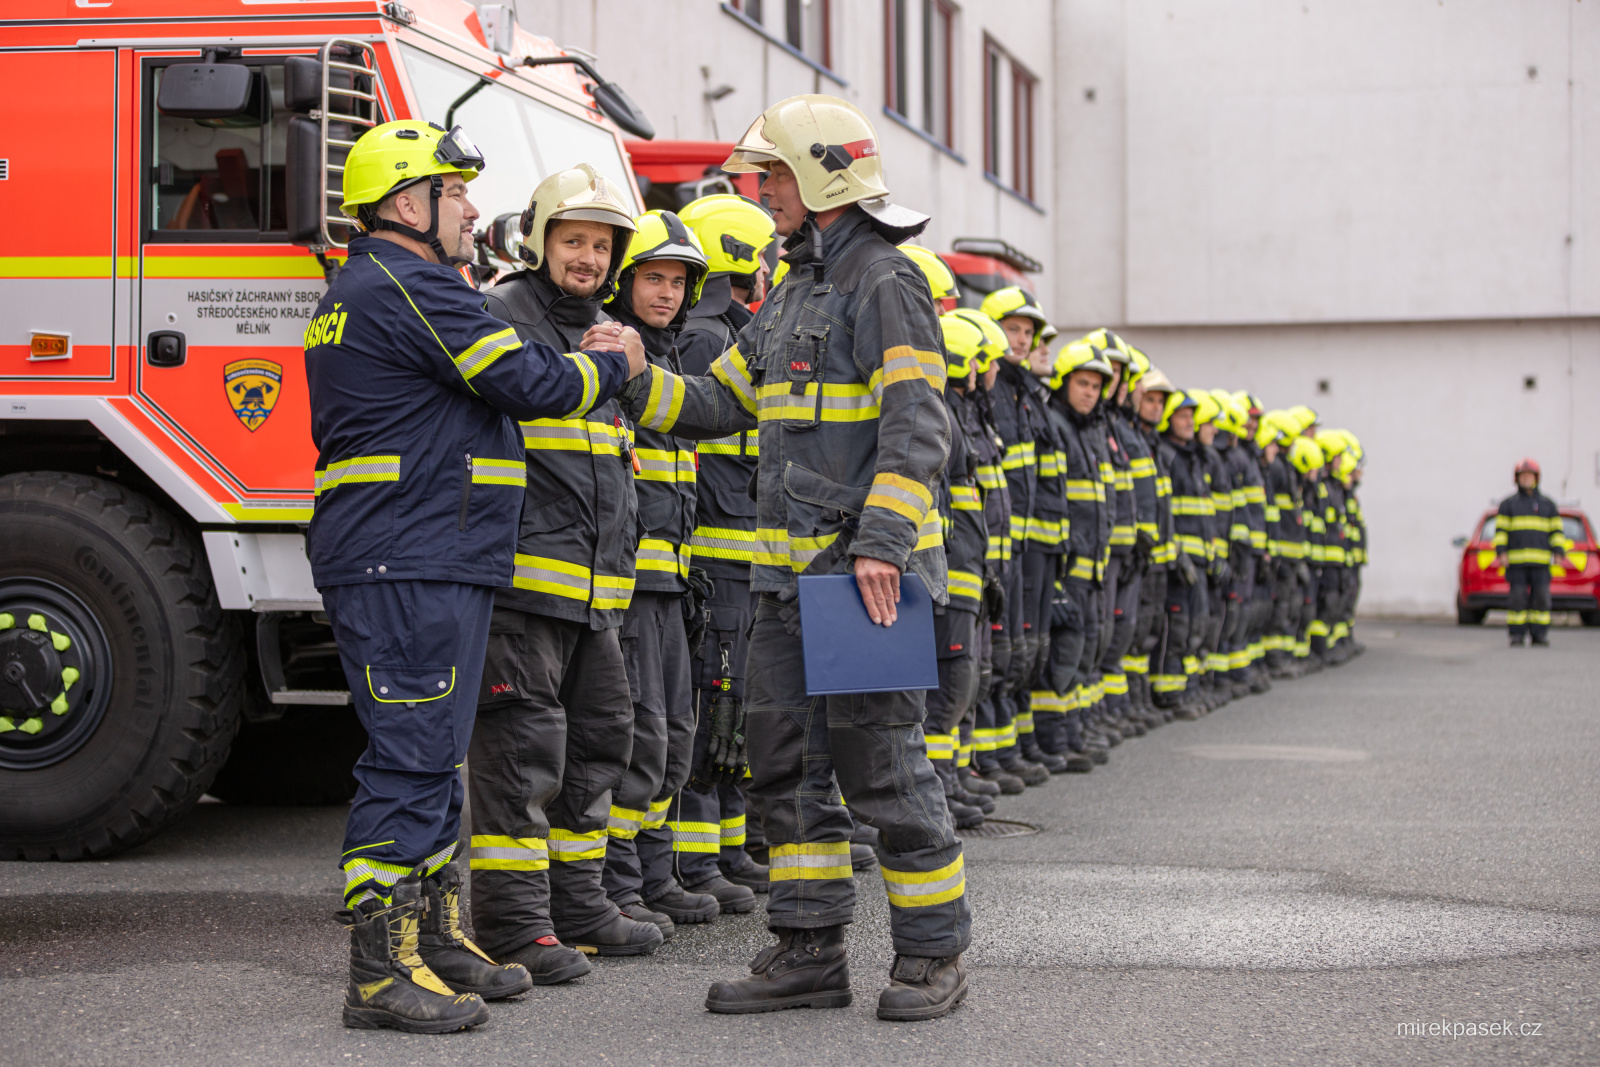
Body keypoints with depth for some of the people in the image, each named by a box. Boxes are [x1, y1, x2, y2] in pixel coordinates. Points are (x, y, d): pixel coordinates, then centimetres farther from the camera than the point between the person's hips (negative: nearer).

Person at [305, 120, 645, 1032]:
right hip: (410, 569, -11)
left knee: (434, 758, 16)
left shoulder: (359, 293, 21)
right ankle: (381, 971, -9)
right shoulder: (411, 289, -13)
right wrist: (613, 365, 4)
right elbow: (532, 385, -13)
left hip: (428, 569, 11)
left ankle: (437, 939, 23)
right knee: (411, 760, -10)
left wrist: (577, 360, 18)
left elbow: (493, 377, 31)